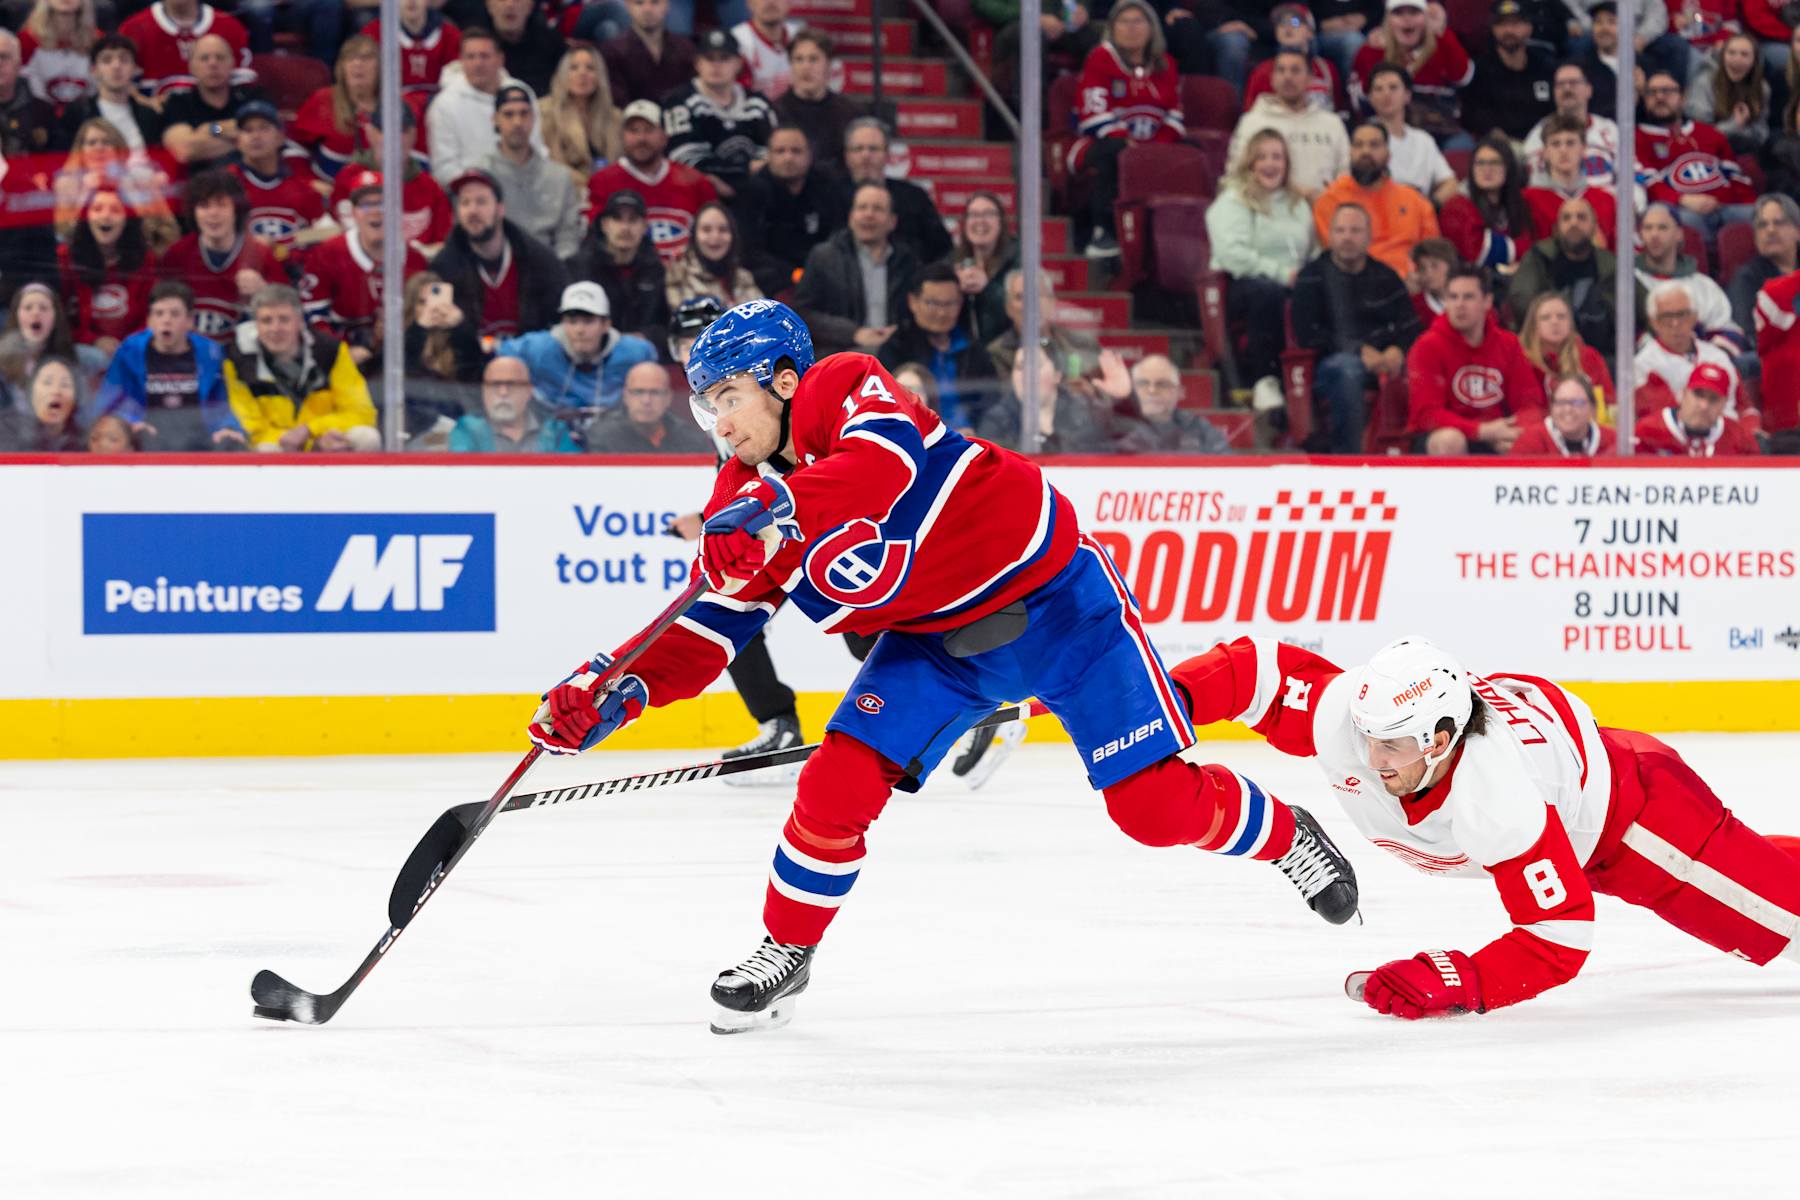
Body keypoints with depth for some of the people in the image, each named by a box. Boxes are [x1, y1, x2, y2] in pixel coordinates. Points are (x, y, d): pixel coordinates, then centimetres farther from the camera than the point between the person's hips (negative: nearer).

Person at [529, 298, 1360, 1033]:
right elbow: (707, 633, -3)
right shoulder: (741, 500, -3)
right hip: (934, 638, 6)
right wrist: (612, 693, -19)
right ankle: (785, 954, 7)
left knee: (1158, 803, -7)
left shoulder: (845, 388, -21)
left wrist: (775, 509, -55)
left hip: (1051, 596, -6)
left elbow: (888, 464, -43)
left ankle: (1286, 837, 21)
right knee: (838, 784, -12)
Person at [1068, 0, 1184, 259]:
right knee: (1110, 151, -41)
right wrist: (1127, 145, -21)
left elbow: (1175, 114, 12)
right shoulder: (1101, 58, -2)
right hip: (1108, 142, -5)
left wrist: (1158, 147, -8)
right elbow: (1094, 114, -10)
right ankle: (1102, 232, -36)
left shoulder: (1164, 64, 15)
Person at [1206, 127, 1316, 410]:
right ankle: (1265, 380, -32)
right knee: (1268, 291, -41)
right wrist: (1281, 273, -15)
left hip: (1291, 284, 4)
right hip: (1240, 287, -4)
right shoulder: (1233, 202, 5)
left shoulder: (1297, 204, 25)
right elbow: (1233, 255, -10)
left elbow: (1313, 252, 23)